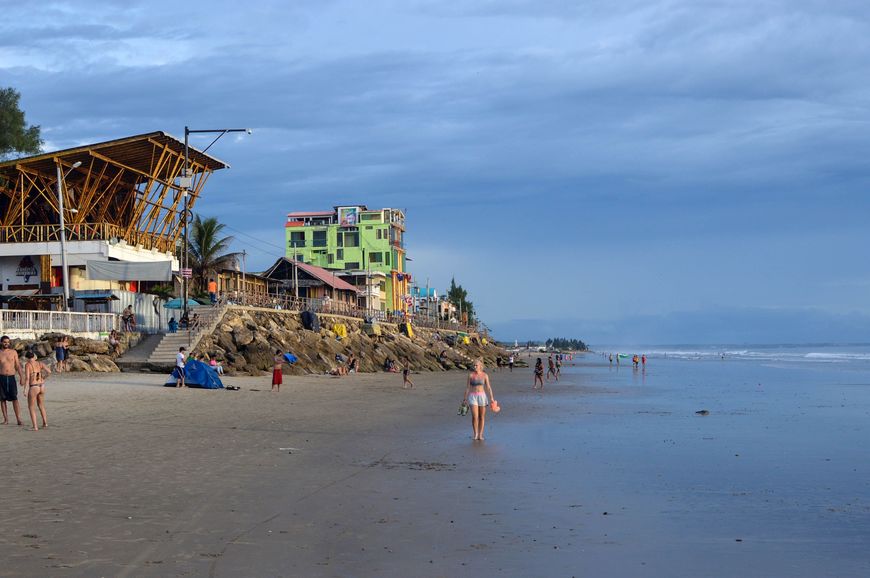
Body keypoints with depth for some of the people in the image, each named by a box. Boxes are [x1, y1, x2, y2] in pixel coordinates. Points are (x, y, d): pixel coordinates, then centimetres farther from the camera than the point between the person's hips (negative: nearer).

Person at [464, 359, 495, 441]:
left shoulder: (485, 375, -1)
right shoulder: (471, 375, -1)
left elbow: (488, 387, -1)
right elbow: (468, 387, 3)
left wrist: (492, 398, -10)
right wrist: (465, 398, 0)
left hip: (482, 396, 1)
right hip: (473, 396, -1)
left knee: (482, 417, 4)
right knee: (474, 417, -10)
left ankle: (480, 435, 13)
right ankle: (475, 434, 7)